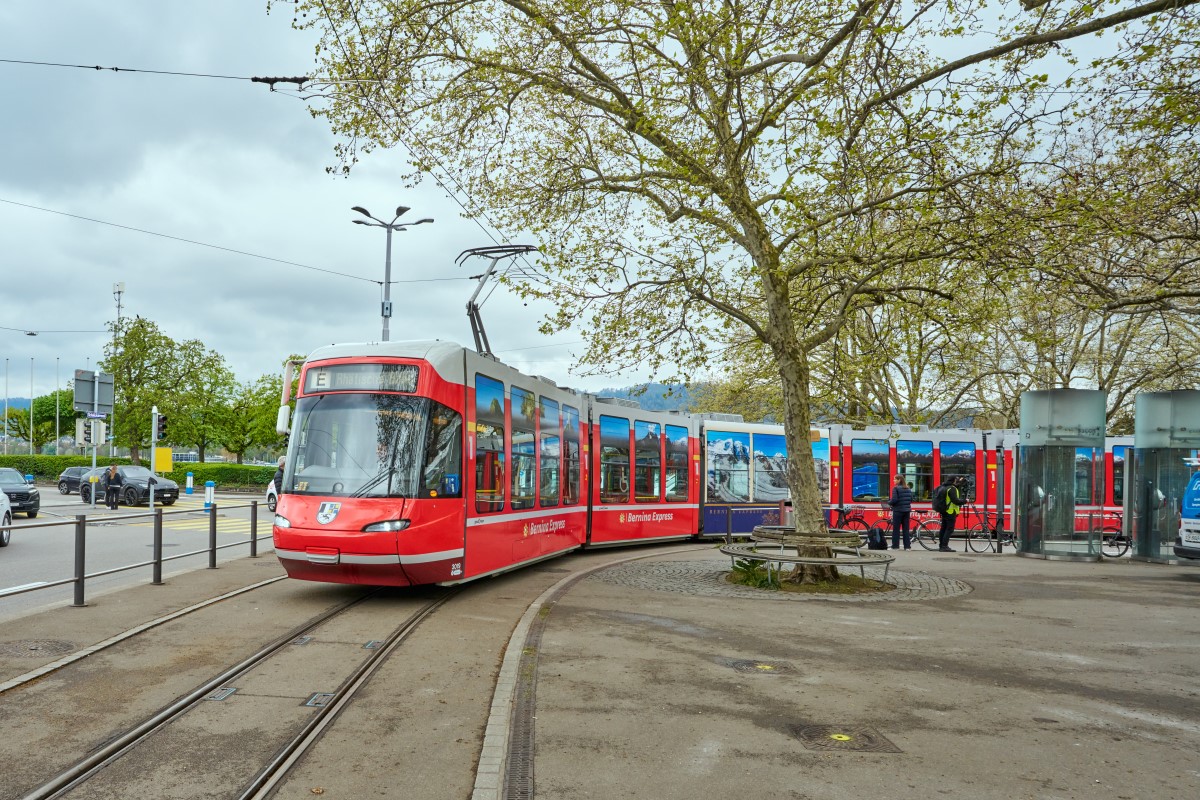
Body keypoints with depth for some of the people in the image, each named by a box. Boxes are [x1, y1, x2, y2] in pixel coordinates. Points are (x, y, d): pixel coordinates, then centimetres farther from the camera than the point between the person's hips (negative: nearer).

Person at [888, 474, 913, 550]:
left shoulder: (896, 488, -11)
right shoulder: (908, 489, 9)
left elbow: (894, 500, -17)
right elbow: (911, 500, 10)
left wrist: (889, 502, 1)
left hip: (898, 510, -6)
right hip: (907, 511, 6)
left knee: (896, 529, 1)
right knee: (906, 529, 10)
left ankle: (895, 546, 1)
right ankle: (907, 546, 9)